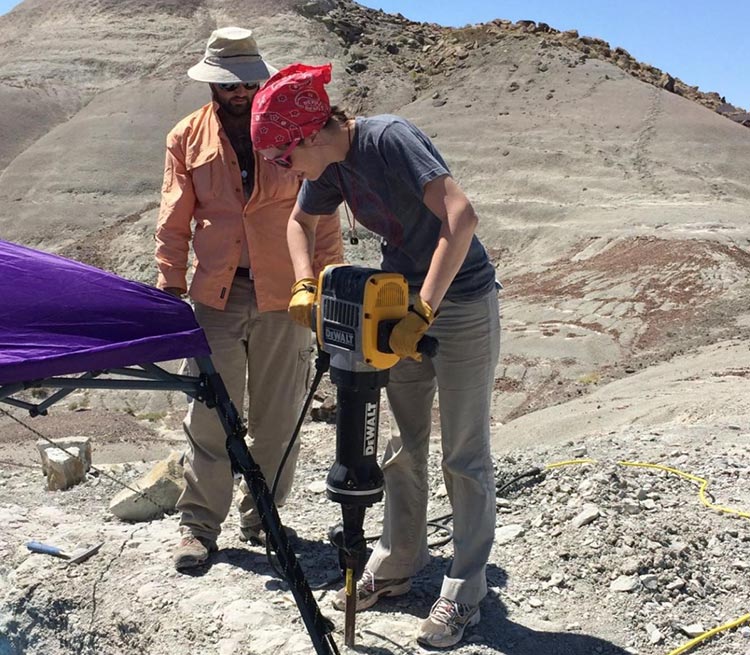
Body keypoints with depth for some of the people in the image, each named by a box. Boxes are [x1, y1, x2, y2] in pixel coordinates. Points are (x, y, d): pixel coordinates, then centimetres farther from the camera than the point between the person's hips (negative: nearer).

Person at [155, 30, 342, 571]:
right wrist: (171, 285, 2)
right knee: (210, 416, 2)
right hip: (215, 295, 1)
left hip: (282, 295, 0)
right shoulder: (188, 138, 7)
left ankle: (261, 516, 26)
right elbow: (175, 222, 8)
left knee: (278, 418, 8)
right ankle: (200, 525, 16)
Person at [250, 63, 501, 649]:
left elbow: (461, 216, -35)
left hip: (461, 302, -8)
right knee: (403, 445, 16)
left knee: (464, 454, 1)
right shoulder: (334, 164, -1)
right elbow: (302, 222, 16)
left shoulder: (390, 138, -24)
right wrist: (305, 286, -1)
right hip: (401, 302, 8)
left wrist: (422, 312, -37)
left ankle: (465, 592, 15)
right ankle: (398, 564, 32)